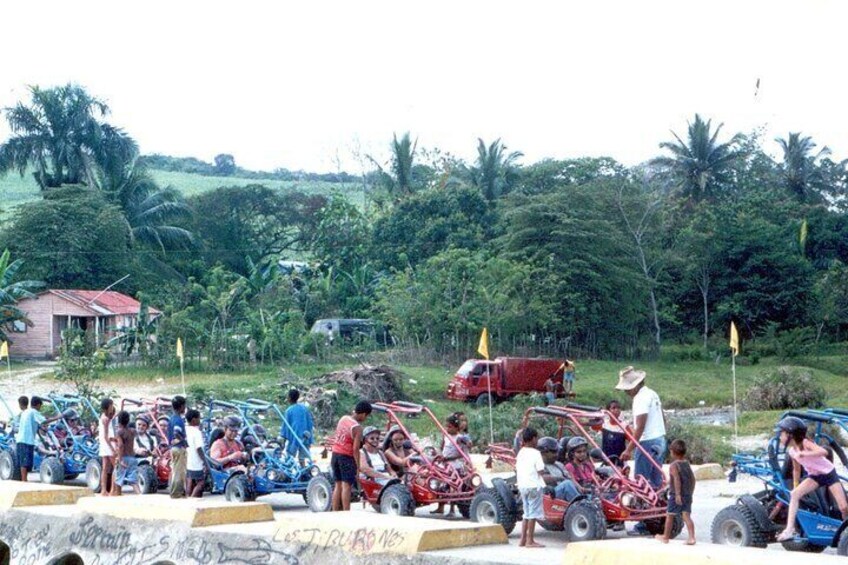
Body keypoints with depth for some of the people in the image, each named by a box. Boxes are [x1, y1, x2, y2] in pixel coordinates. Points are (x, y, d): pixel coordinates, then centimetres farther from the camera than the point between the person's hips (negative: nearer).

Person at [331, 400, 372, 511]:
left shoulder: (343, 418, 6)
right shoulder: (357, 427, -16)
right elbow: (355, 449, -19)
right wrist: (358, 466, -14)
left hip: (335, 453, 7)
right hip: (347, 457, -7)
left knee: (338, 485, 13)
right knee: (346, 486, -6)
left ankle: (335, 512, 15)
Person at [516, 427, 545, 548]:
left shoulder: (520, 453, 10)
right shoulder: (535, 453, -11)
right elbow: (540, 470, -15)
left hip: (522, 486, 7)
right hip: (534, 485, -7)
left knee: (527, 513, 15)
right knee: (533, 513, -2)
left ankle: (523, 540, 14)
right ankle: (530, 540, -2)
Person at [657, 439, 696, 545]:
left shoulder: (673, 465, -11)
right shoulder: (687, 464, 10)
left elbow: (676, 479, -21)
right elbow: (693, 479, 14)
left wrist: (677, 494, -24)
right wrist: (691, 492, 23)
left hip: (675, 494, -6)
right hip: (688, 495, 6)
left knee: (669, 515, 8)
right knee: (686, 515, 0)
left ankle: (666, 537, 20)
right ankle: (691, 537, -13)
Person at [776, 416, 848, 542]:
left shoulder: (805, 443, -25)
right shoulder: (791, 451, -7)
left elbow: (824, 452, -42)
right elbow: (796, 469, 9)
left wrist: (803, 454, -49)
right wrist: (796, 486, 14)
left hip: (829, 474, -5)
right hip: (814, 476, 5)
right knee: (795, 494, -19)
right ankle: (790, 530, -21)